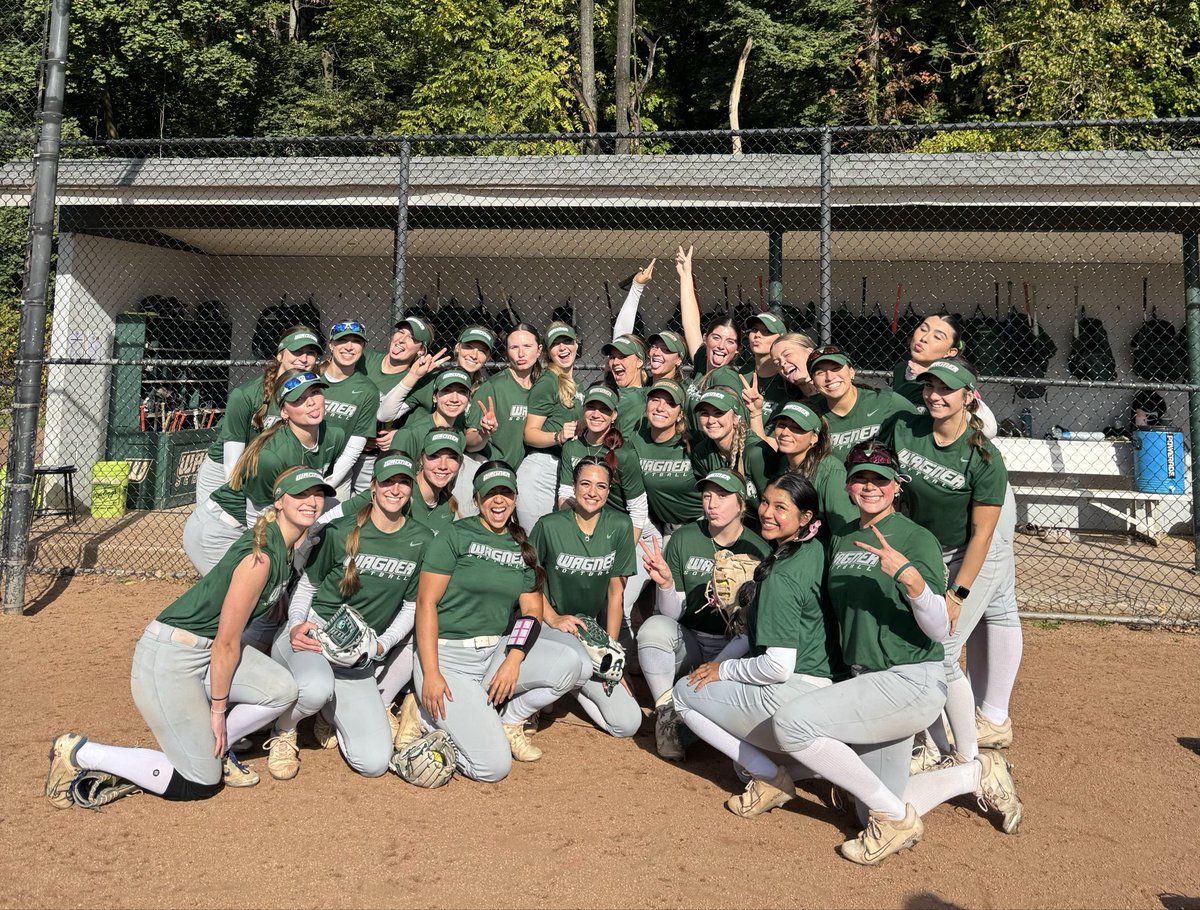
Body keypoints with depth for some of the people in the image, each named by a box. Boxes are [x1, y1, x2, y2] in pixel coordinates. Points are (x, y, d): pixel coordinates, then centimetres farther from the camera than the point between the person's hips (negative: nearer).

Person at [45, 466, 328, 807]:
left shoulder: (287, 546, 2)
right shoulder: (260, 555, -25)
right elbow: (226, 642, -19)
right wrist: (218, 708, -11)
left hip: (206, 649, 9)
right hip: (168, 656, -9)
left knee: (281, 690, -11)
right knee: (201, 782, -3)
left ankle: (209, 745, 13)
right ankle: (78, 753, 7)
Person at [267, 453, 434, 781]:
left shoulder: (422, 541, 0)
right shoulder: (339, 532, -5)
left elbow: (411, 606, 8)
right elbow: (307, 585, 6)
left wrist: (381, 645, -7)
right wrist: (296, 625, -13)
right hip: (313, 630, -2)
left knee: (375, 762, -9)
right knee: (315, 688, -40)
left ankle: (334, 711, 22)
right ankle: (283, 733, -3)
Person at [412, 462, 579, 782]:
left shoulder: (522, 548, 12)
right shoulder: (455, 536, -4)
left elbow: (532, 611, 5)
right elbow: (426, 602, -10)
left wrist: (514, 659, -14)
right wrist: (430, 673, -19)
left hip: (497, 650, 5)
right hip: (447, 655, -5)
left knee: (568, 662, -21)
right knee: (493, 766, -18)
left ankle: (508, 721, 3)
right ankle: (429, 718, 8)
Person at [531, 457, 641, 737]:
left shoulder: (619, 526, -6)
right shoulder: (549, 525, -12)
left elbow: (616, 591, -4)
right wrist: (552, 618, -12)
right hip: (551, 622, -3)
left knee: (628, 724, -7)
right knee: (582, 666, -38)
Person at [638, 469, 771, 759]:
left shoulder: (758, 550, -3)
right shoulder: (683, 540, -2)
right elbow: (671, 613, -3)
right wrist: (665, 583, -24)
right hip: (688, 642, 1)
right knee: (654, 626, -30)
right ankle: (667, 714, -18)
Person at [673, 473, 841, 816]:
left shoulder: (779, 578, -20)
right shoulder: (816, 551, 8)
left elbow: (778, 667, -23)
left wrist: (723, 669, -5)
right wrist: (718, 661, 14)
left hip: (794, 695, -10)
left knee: (685, 692, 7)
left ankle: (769, 776, 1)